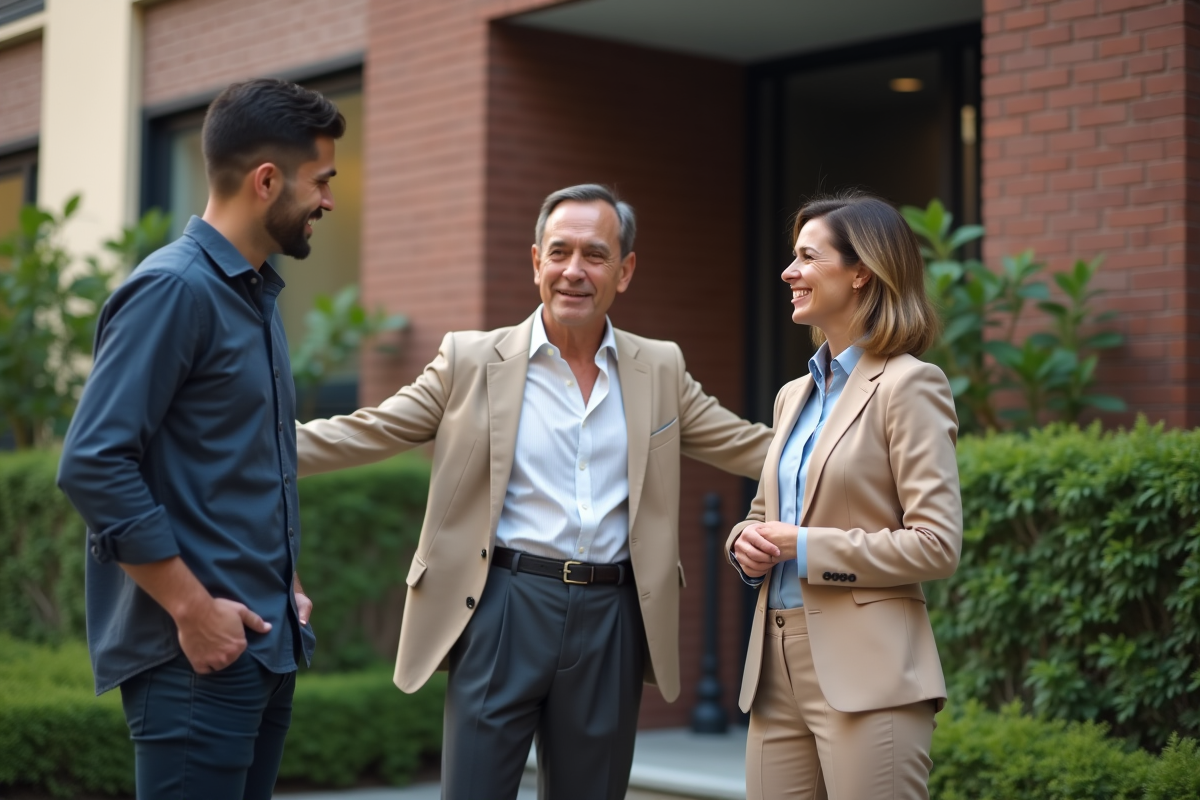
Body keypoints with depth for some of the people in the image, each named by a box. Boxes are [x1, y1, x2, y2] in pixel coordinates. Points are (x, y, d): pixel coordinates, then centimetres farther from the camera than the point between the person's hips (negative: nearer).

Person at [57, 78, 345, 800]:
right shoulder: (173, 289, -13)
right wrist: (193, 608, -18)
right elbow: (93, 464, -20)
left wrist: (286, 580, 13)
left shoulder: (259, 294, 16)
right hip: (199, 655, -9)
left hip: (268, 643, 9)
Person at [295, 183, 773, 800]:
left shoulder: (659, 370, 10)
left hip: (610, 621, 3)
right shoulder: (472, 360, 2)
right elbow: (364, 433, 1)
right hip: (504, 607, -2)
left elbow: (751, 448, 12)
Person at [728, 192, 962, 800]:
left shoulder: (906, 386, -6)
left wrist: (805, 548, -13)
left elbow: (937, 545, -12)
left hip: (865, 674, -7)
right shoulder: (794, 396, 17)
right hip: (777, 669, 7)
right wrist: (748, 544, 2)